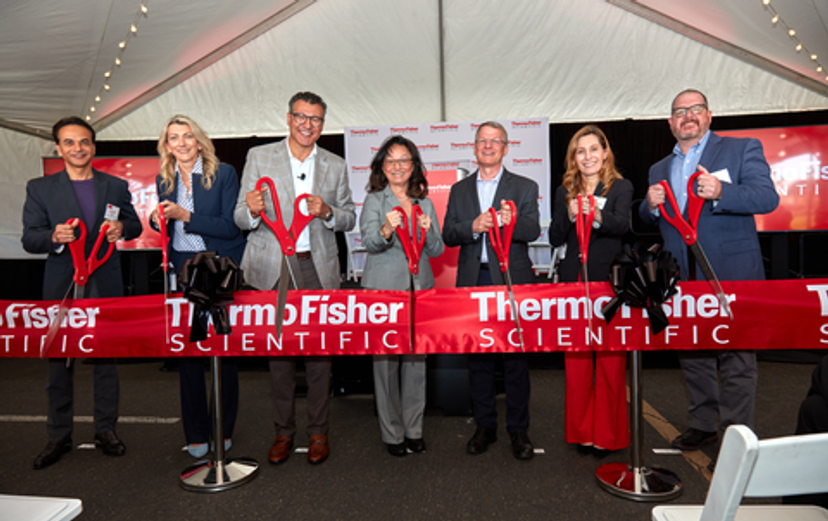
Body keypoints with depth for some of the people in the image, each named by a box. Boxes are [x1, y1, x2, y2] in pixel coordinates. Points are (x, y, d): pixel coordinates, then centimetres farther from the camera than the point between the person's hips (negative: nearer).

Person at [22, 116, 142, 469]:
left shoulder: (116, 186, 9)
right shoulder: (40, 188, 5)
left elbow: (134, 225, 13)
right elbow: (29, 239, 1)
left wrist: (122, 228, -10)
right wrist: (54, 237, -21)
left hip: (106, 285, 1)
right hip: (62, 285, 0)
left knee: (107, 358, 7)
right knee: (59, 361, 6)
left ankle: (106, 430, 20)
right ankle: (59, 437, 19)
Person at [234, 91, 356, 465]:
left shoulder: (335, 166, 10)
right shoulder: (259, 157, 6)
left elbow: (349, 219, 10)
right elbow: (241, 219, 2)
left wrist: (327, 212, -11)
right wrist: (252, 210, -22)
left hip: (318, 268, 1)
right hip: (273, 267, 0)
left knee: (320, 350, 5)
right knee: (278, 350, 6)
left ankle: (318, 431, 20)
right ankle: (283, 431, 22)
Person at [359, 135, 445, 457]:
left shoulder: (425, 203, 13)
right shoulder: (374, 200, 2)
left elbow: (437, 250, 10)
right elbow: (369, 242, -15)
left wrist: (428, 232, -11)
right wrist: (386, 230, -36)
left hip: (420, 287, 3)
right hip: (383, 288, -3)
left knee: (417, 358, 7)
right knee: (385, 359, 1)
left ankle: (414, 429, 21)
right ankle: (391, 433, 13)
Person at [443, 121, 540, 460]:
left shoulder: (524, 187, 6)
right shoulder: (459, 190, 14)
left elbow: (532, 232, -8)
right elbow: (448, 235, 4)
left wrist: (512, 221, -30)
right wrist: (473, 227, -16)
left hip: (512, 281, -2)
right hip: (473, 282, 3)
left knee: (516, 356, 2)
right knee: (477, 356, 8)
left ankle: (518, 429, 16)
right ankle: (485, 426, 22)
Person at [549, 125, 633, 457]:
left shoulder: (621, 188, 5)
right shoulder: (565, 192, 12)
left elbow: (622, 225, -14)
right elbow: (554, 239, 5)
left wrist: (597, 215, -33)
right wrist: (569, 216, -14)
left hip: (609, 281, -2)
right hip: (573, 282, 2)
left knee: (611, 362, 1)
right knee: (576, 361, 4)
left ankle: (607, 435, 15)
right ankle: (581, 432, 19)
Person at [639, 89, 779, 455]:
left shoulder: (742, 150, 2)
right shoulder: (659, 170, 17)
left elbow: (768, 198, -11)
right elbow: (648, 220, 18)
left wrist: (721, 192, -28)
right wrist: (650, 205, -5)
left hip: (731, 275, -5)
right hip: (681, 279, 6)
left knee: (736, 359, -1)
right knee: (691, 355, 14)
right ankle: (703, 425, 30)